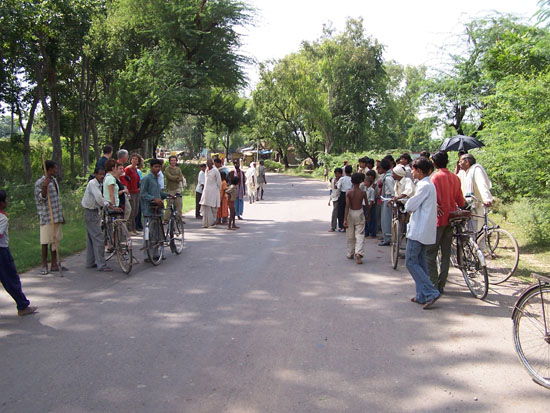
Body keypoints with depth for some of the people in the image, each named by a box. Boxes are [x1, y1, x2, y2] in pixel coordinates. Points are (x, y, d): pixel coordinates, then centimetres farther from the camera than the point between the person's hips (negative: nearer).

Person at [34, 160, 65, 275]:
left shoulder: (54, 180, 15)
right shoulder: (39, 183, -9)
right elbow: (40, 199, -12)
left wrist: (61, 215, 22)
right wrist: (44, 188, -28)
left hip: (56, 216, 8)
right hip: (46, 217, -7)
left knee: (55, 240, 10)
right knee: (46, 241, -2)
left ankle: (54, 265, 17)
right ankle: (44, 265, 7)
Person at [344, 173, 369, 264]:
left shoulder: (348, 193, -9)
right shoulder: (363, 192, -7)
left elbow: (347, 206, -14)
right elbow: (367, 205, -1)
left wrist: (345, 219, -14)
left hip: (351, 213, 0)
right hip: (360, 213, 0)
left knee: (350, 235, 13)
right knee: (359, 234, -1)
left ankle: (350, 254, 24)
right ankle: (358, 253, -19)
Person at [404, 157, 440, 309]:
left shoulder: (424, 186, -16)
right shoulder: (428, 185, 15)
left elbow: (409, 206, -16)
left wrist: (408, 203, 3)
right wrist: (411, 203, 2)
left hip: (418, 231, -10)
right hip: (424, 231, 10)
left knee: (411, 262, -6)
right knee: (420, 263, 13)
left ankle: (431, 292, -9)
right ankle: (423, 296, 16)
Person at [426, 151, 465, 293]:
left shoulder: (436, 177, -11)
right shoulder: (455, 177, 5)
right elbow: (461, 202, 9)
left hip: (438, 219, -6)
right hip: (451, 219, 6)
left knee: (430, 254, 1)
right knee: (446, 254, 10)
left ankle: (433, 285, -1)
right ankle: (441, 285, 15)